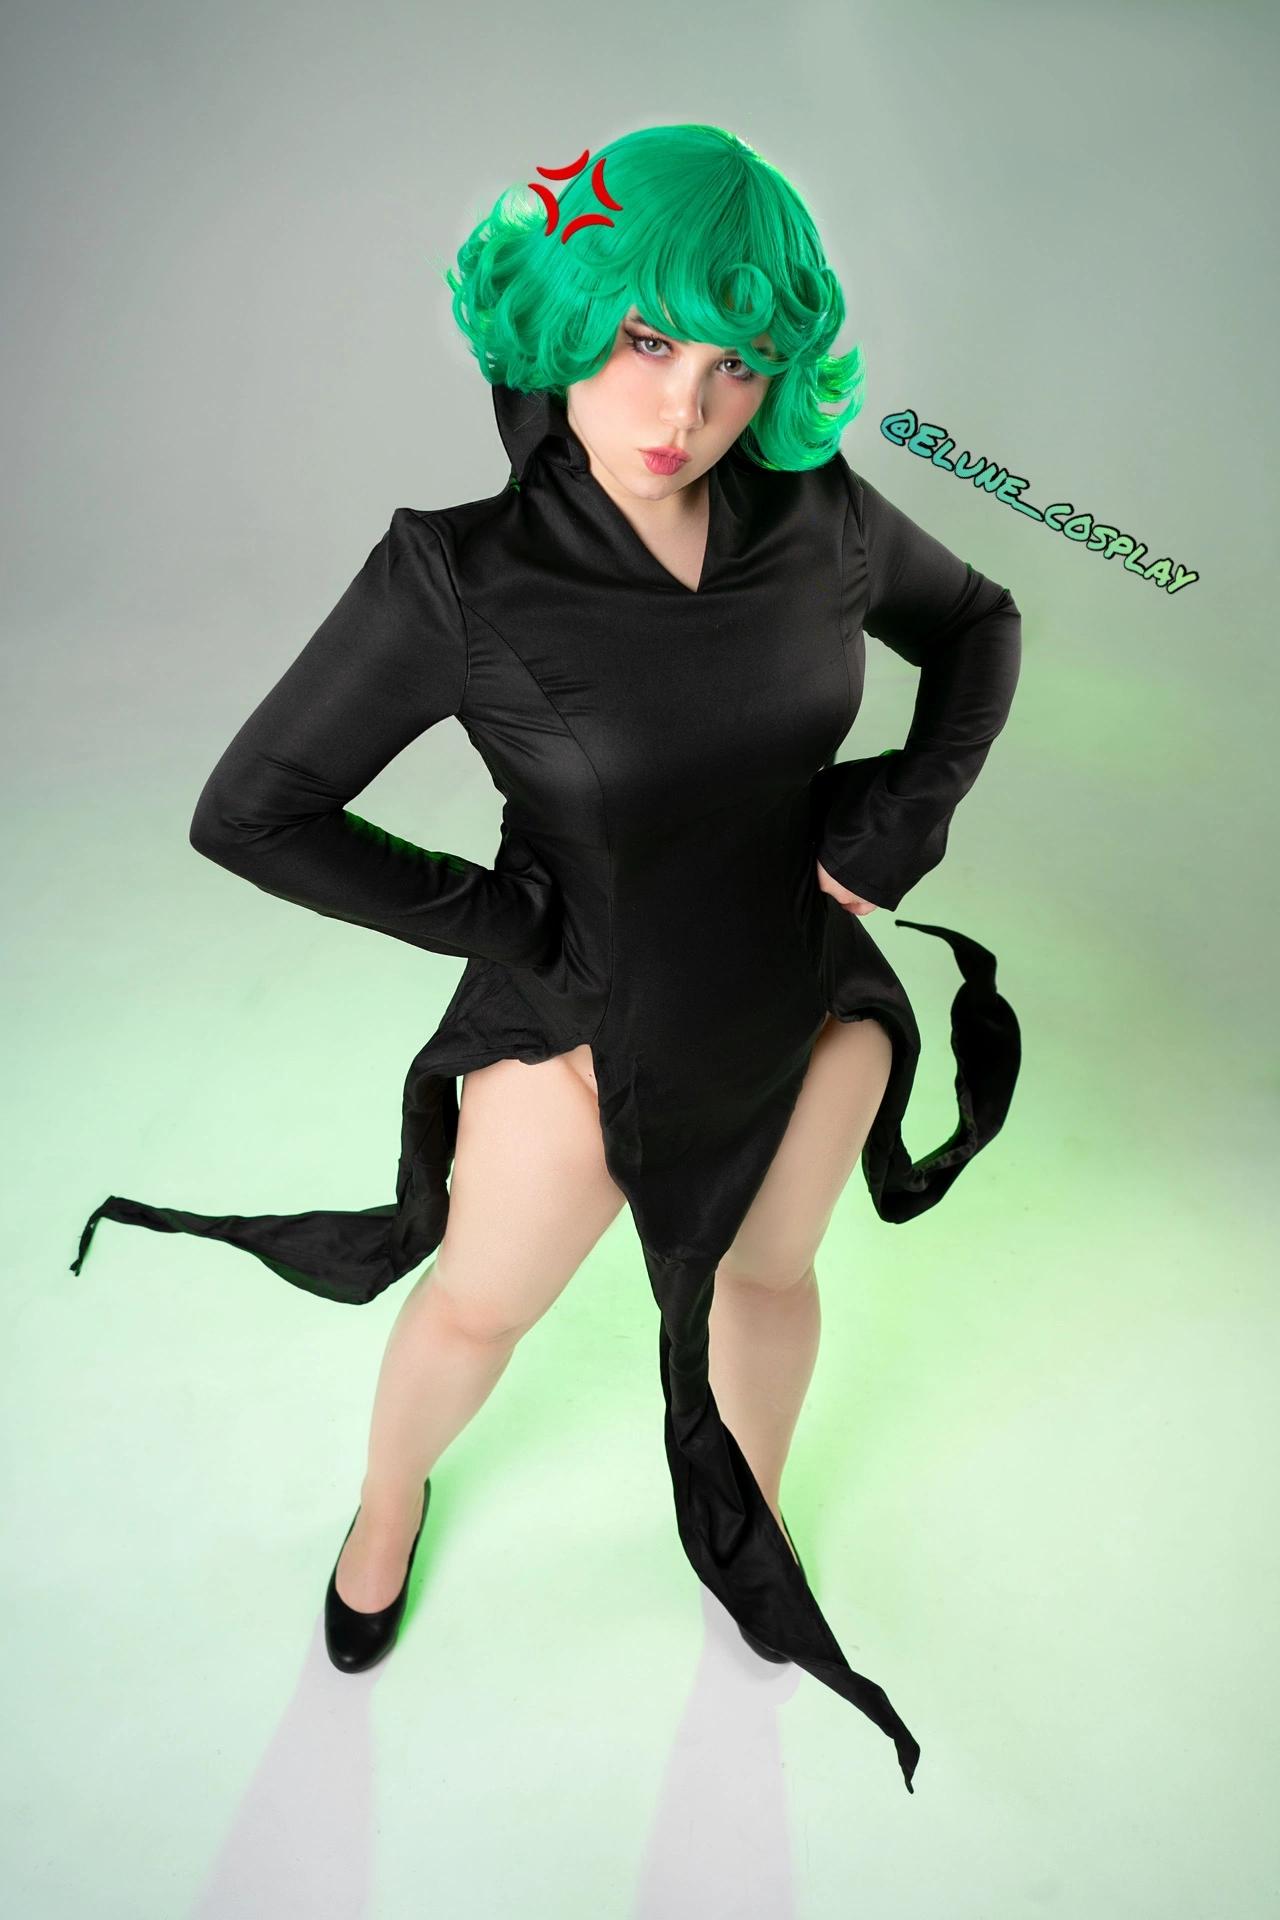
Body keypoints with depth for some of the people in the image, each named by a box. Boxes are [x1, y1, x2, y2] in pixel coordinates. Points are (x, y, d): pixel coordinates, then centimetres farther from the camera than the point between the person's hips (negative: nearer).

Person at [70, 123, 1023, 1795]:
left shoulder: (821, 516, -15)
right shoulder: (458, 580, -25)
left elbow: (978, 621, 4)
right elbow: (247, 812, -18)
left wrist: (918, 798, -13)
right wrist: (502, 924, -16)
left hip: (811, 992, 3)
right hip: (590, 1013, -3)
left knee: (769, 1272, 25)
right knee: (481, 1302, 19)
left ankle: (746, 1522, 58)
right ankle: (389, 1503, 55)